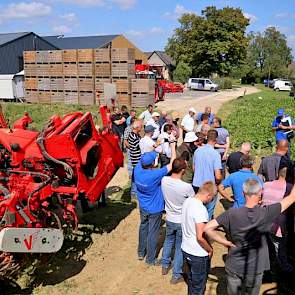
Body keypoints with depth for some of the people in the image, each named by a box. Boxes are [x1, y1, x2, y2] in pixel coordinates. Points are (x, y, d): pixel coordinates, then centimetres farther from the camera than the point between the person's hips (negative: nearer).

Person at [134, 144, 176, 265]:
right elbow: (172, 164, -24)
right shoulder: (155, 175, -34)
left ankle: (141, 253, 41)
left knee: (143, 228, 24)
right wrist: (173, 147, -14)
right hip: (154, 209, -6)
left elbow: (145, 157, 2)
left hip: (143, 208, 6)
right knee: (153, 233, 11)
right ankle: (150, 259, 27)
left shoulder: (137, 170, -18)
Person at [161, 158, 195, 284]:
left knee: (168, 241, 29)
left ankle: (165, 266, 45)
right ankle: (176, 275, 27)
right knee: (180, 247, 13)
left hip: (169, 219, 4)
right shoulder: (187, 187, -29)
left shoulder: (164, 180, -18)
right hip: (182, 222, -4)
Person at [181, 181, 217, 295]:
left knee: (192, 280, 28)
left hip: (186, 249, 8)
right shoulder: (200, 209, -28)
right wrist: (210, 250, -11)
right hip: (198, 254, -8)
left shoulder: (187, 201, -2)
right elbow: (200, 237, -29)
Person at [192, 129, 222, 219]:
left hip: (196, 185, 5)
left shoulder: (197, 150, -1)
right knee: (208, 214, 12)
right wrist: (218, 182, 2)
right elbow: (218, 176, -19)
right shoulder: (215, 154, -17)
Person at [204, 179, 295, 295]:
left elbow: (207, 228, -19)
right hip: (255, 270, 0)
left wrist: (225, 242, -11)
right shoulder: (266, 213, -20)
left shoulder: (232, 213, -19)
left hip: (234, 268, 1)